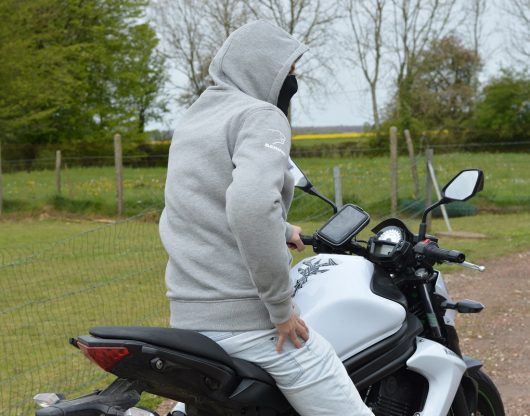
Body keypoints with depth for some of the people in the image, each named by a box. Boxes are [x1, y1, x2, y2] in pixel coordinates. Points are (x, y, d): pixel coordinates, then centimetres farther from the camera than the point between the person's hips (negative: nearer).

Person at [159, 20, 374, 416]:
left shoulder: (193, 119, 17)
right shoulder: (260, 116, -10)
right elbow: (251, 204, -28)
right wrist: (281, 306, -20)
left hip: (186, 316, 9)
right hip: (245, 319, -8)